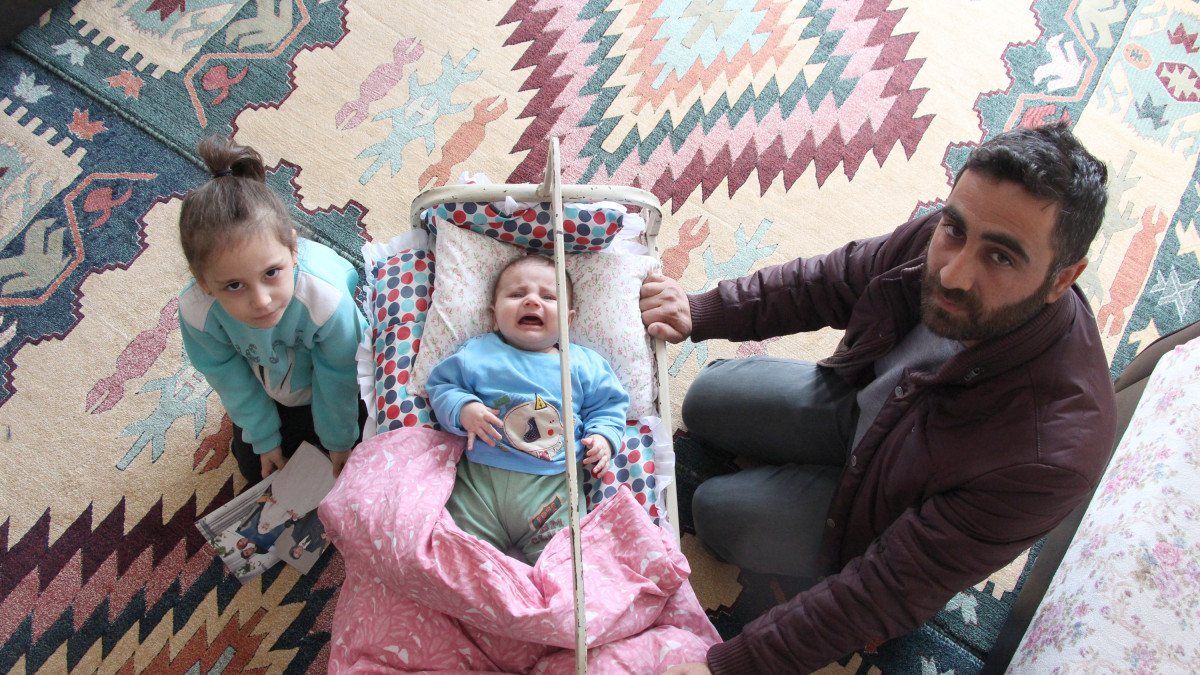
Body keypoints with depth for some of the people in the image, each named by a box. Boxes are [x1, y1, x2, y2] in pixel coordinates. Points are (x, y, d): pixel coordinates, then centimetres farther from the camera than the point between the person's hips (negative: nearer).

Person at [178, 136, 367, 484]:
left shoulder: (326, 296, -46)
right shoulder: (196, 311, -37)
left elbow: (337, 380, -25)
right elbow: (232, 381, -15)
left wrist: (339, 439, -9)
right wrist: (264, 437, -1)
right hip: (268, 391, 2)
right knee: (256, 467, 16)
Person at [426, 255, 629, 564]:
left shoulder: (583, 363, 10)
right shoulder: (478, 353, 8)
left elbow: (607, 406, 16)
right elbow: (442, 385, 10)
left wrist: (603, 437, -3)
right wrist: (463, 410, -10)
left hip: (553, 481, 0)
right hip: (479, 476, 0)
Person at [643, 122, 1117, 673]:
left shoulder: (1047, 455, -45)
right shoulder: (943, 238, -30)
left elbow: (888, 586, -36)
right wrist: (699, 313, -20)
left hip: (897, 512, -5)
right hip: (864, 400, 5)